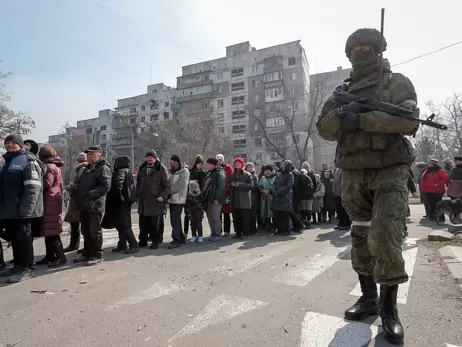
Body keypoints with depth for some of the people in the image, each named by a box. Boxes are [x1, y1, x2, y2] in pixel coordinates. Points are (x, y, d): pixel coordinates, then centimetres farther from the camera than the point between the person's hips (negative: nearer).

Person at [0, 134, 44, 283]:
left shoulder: (28, 161, -8)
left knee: (23, 237, -3)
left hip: (21, 209, -9)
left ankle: (27, 268, 5)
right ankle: (19, 265, 26)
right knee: (13, 237, 15)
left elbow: (33, 187, -18)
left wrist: (26, 208, -24)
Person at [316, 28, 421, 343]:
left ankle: (389, 308, 6)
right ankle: (369, 298, 24)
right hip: (353, 175, 4)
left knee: (385, 238, -15)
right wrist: (342, 114, -15)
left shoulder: (397, 82, 5)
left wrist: (360, 119, -18)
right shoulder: (342, 92, 16)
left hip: (389, 172, -4)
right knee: (361, 240, 9)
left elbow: (408, 119, -13)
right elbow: (324, 129, 5)